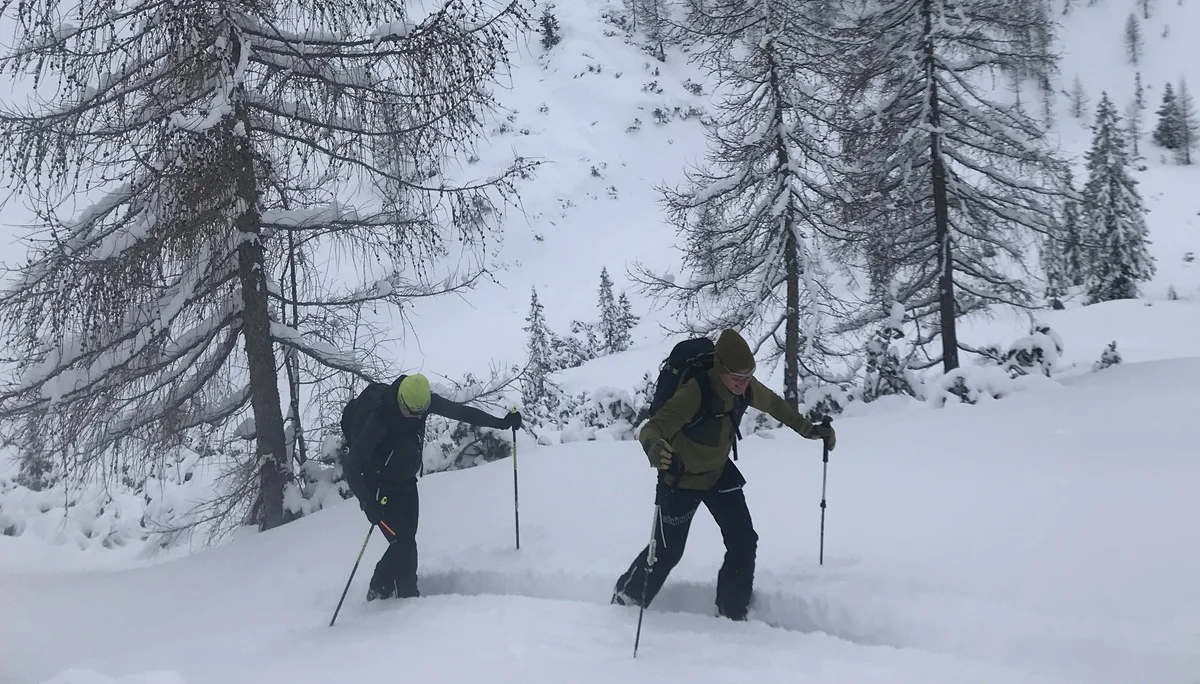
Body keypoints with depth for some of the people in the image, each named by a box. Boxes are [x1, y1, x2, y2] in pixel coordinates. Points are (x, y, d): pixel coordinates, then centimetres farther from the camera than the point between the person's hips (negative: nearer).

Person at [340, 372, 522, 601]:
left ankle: (379, 591, 28)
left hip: (405, 483, 6)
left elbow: (460, 411, -3)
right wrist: (368, 503, -44)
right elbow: (350, 465, -34)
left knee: (406, 541, 9)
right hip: (377, 486, -6)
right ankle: (408, 597, 2)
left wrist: (501, 423, -8)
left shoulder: (424, 400, -17)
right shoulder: (379, 417, -34)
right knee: (403, 542, -14)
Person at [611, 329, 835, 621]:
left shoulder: (746, 388, -17)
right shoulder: (694, 393, -37)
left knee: (744, 542, -1)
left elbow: (774, 405, 6)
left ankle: (733, 613, 17)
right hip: (682, 479, -5)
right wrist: (654, 448, -68)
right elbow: (652, 428, -45)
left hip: (719, 472, 5)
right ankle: (626, 600, 34)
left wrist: (810, 429, 8)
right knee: (668, 550, 8)